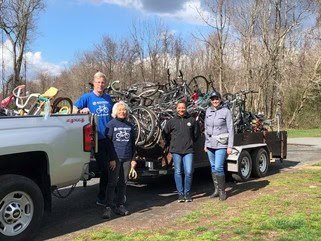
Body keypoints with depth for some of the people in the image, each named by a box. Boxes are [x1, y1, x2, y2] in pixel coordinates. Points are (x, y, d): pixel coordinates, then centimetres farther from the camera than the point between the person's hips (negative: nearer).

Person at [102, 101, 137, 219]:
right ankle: (109, 207, 0)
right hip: (115, 158, -4)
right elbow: (108, 142, -5)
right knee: (112, 182, -4)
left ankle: (120, 205, 17)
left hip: (127, 159, 4)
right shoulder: (111, 124, 0)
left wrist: (133, 159, 11)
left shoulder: (129, 125, 14)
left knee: (123, 183, 8)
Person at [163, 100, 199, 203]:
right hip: (176, 151, 0)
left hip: (188, 150, 0)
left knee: (189, 172, -4)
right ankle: (180, 194, 14)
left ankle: (187, 193, 12)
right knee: (178, 172, 5)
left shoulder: (192, 120, 2)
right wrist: (170, 144, 13)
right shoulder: (172, 121, 1)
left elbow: (196, 132, 16)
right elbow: (165, 133, 11)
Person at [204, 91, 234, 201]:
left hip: (221, 144, -5)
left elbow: (231, 130, -7)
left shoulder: (226, 111, -7)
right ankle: (216, 190, 22)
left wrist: (230, 146, -11)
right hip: (210, 144, 5)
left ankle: (222, 191, 5)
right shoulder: (208, 111, 7)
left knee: (218, 168, -11)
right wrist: (206, 144, 14)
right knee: (213, 167, 11)